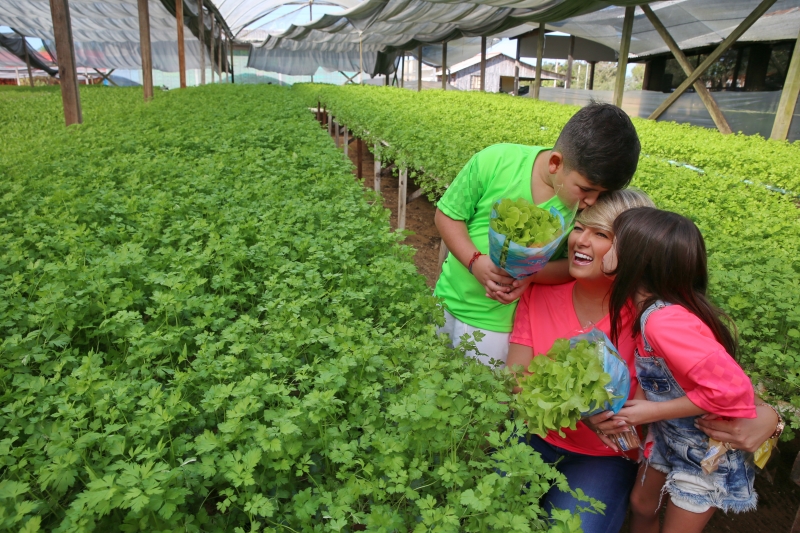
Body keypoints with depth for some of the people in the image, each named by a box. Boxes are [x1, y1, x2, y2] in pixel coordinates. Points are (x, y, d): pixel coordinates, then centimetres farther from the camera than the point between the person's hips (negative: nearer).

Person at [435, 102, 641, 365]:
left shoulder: (596, 205, -17)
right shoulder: (495, 161, -20)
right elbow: (447, 215, -9)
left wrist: (530, 274, -25)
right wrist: (476, 261, -25)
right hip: (448, 302, 2)